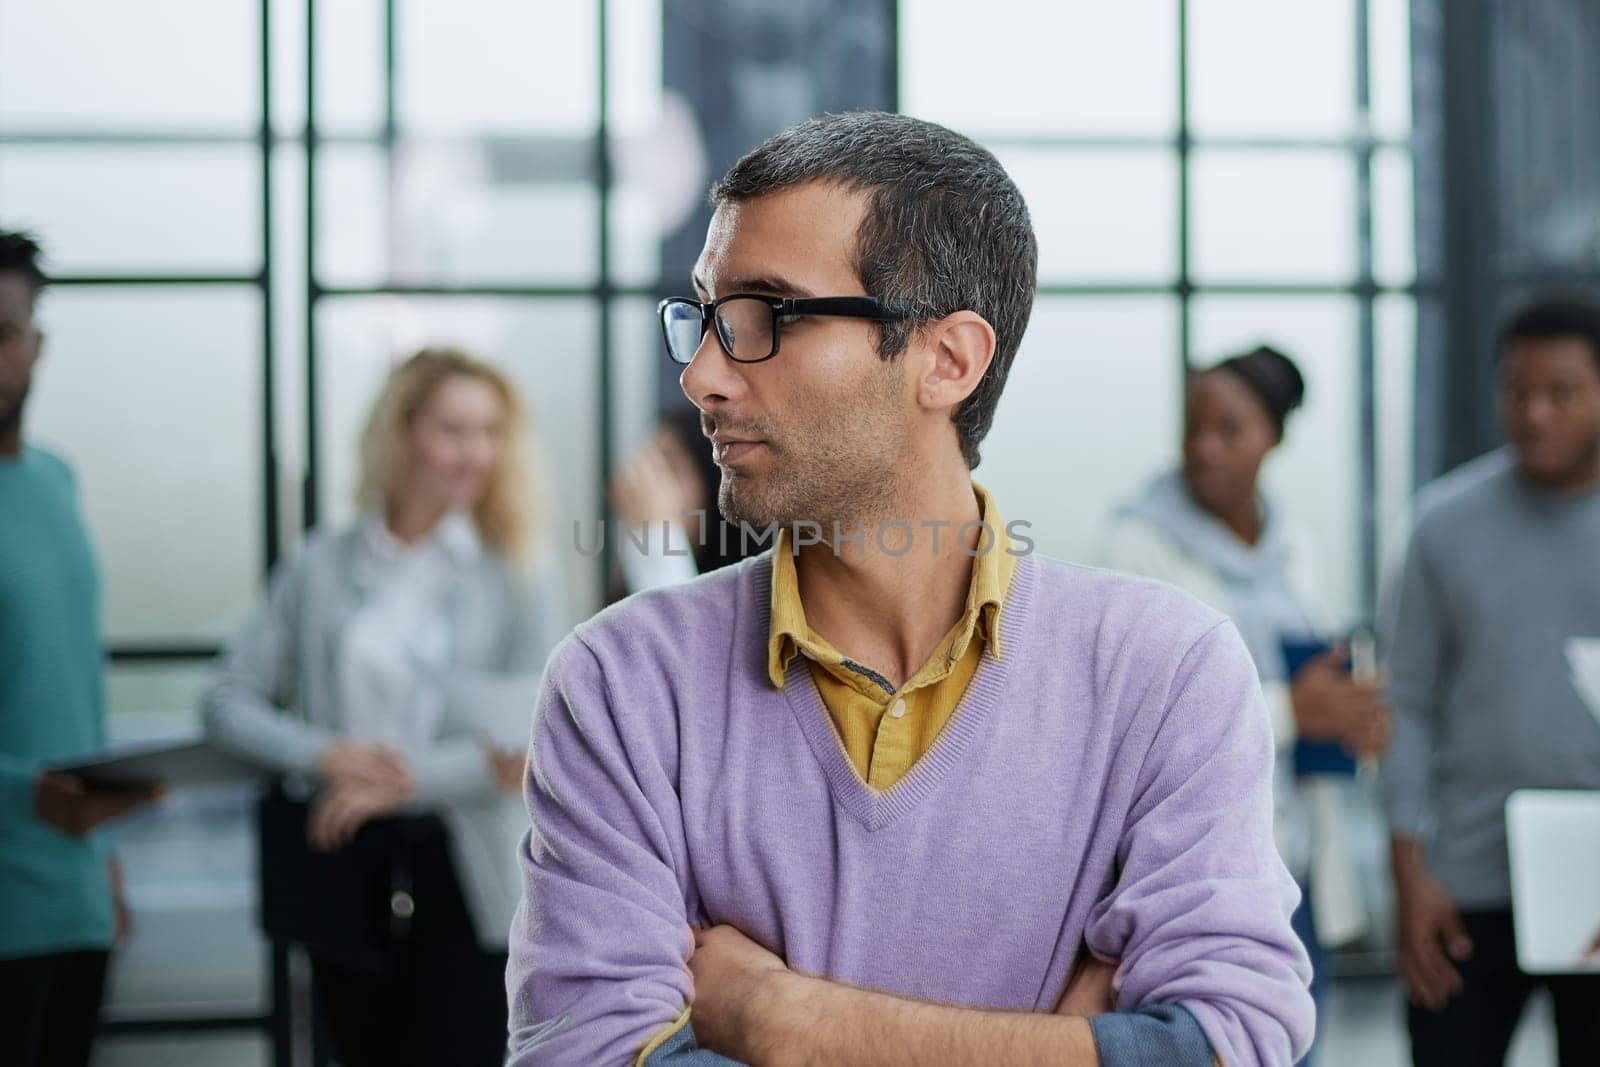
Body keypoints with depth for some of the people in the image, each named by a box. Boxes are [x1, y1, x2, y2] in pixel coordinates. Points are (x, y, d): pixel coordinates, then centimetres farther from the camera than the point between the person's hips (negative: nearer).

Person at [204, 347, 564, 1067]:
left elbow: (536, 737, -10)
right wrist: (328, 756, -13)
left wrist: (402, 780, -17)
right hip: (344, 871, 2)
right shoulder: (320, 568, 6)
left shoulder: (520, 581, 1)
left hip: (461, 873, -2)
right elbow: (228, 702, 4)